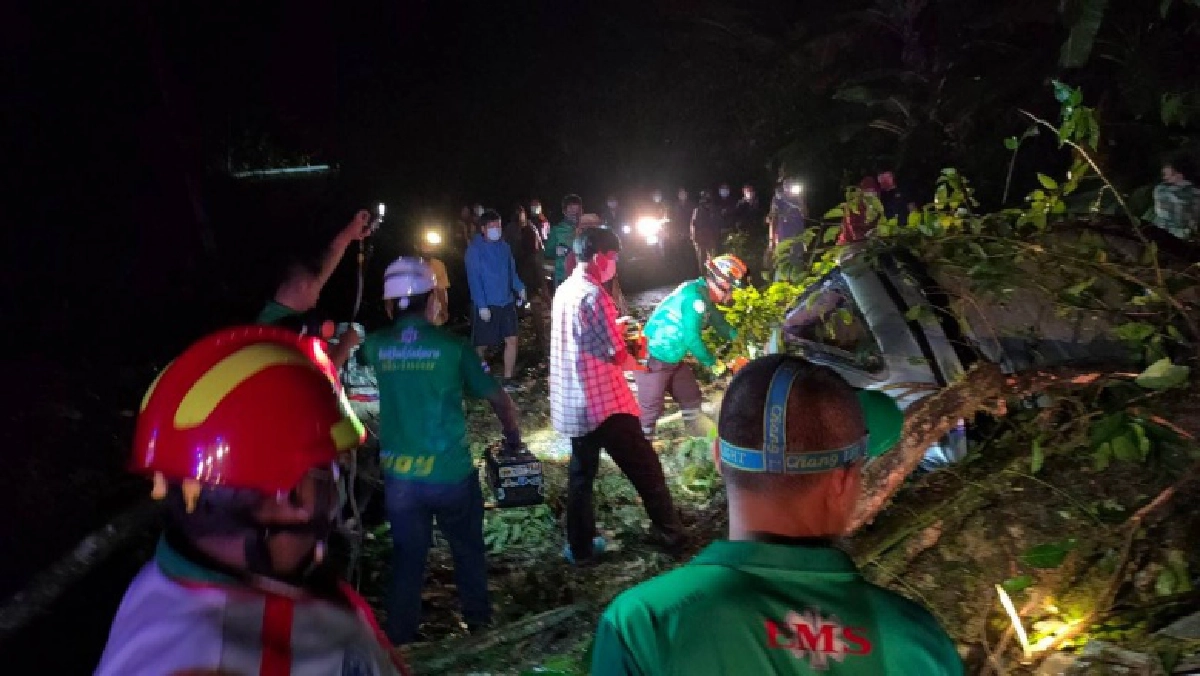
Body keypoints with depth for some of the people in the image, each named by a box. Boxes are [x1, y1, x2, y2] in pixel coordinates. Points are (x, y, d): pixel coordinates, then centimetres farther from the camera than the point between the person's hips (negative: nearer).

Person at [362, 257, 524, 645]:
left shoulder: (377, 346, -4)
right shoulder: (451, 346, -11)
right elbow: (498, 398, -5)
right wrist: (513, 436, 11)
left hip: (399, 475, 2)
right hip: (450, 471, -2)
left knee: (407, 555, 17)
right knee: (468, 548, 20)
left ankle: (400, 636, 25)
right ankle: (478, 619, 35)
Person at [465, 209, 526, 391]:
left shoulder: (504, 247, 6)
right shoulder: (475, 249, -10)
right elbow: (473, 278, -14)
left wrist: (520, 288, -3)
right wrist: (482, 305, -19)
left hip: (507, 302, 5)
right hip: (487, 304, -5)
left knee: (511, 340, 0)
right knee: (483, 344, 5)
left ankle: (508, 379, 7)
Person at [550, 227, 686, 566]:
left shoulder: (564, 290, 8)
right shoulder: (593, 295, -20)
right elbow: (618, 357, -17)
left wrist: (616, 326, 14)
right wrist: (640, 360, 2)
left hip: (571, 403, 9)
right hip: (602, 402, -9)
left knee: (581, 473, 17)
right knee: (646, 470, 6)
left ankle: (580, 547, 24)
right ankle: (673, 537, 18)